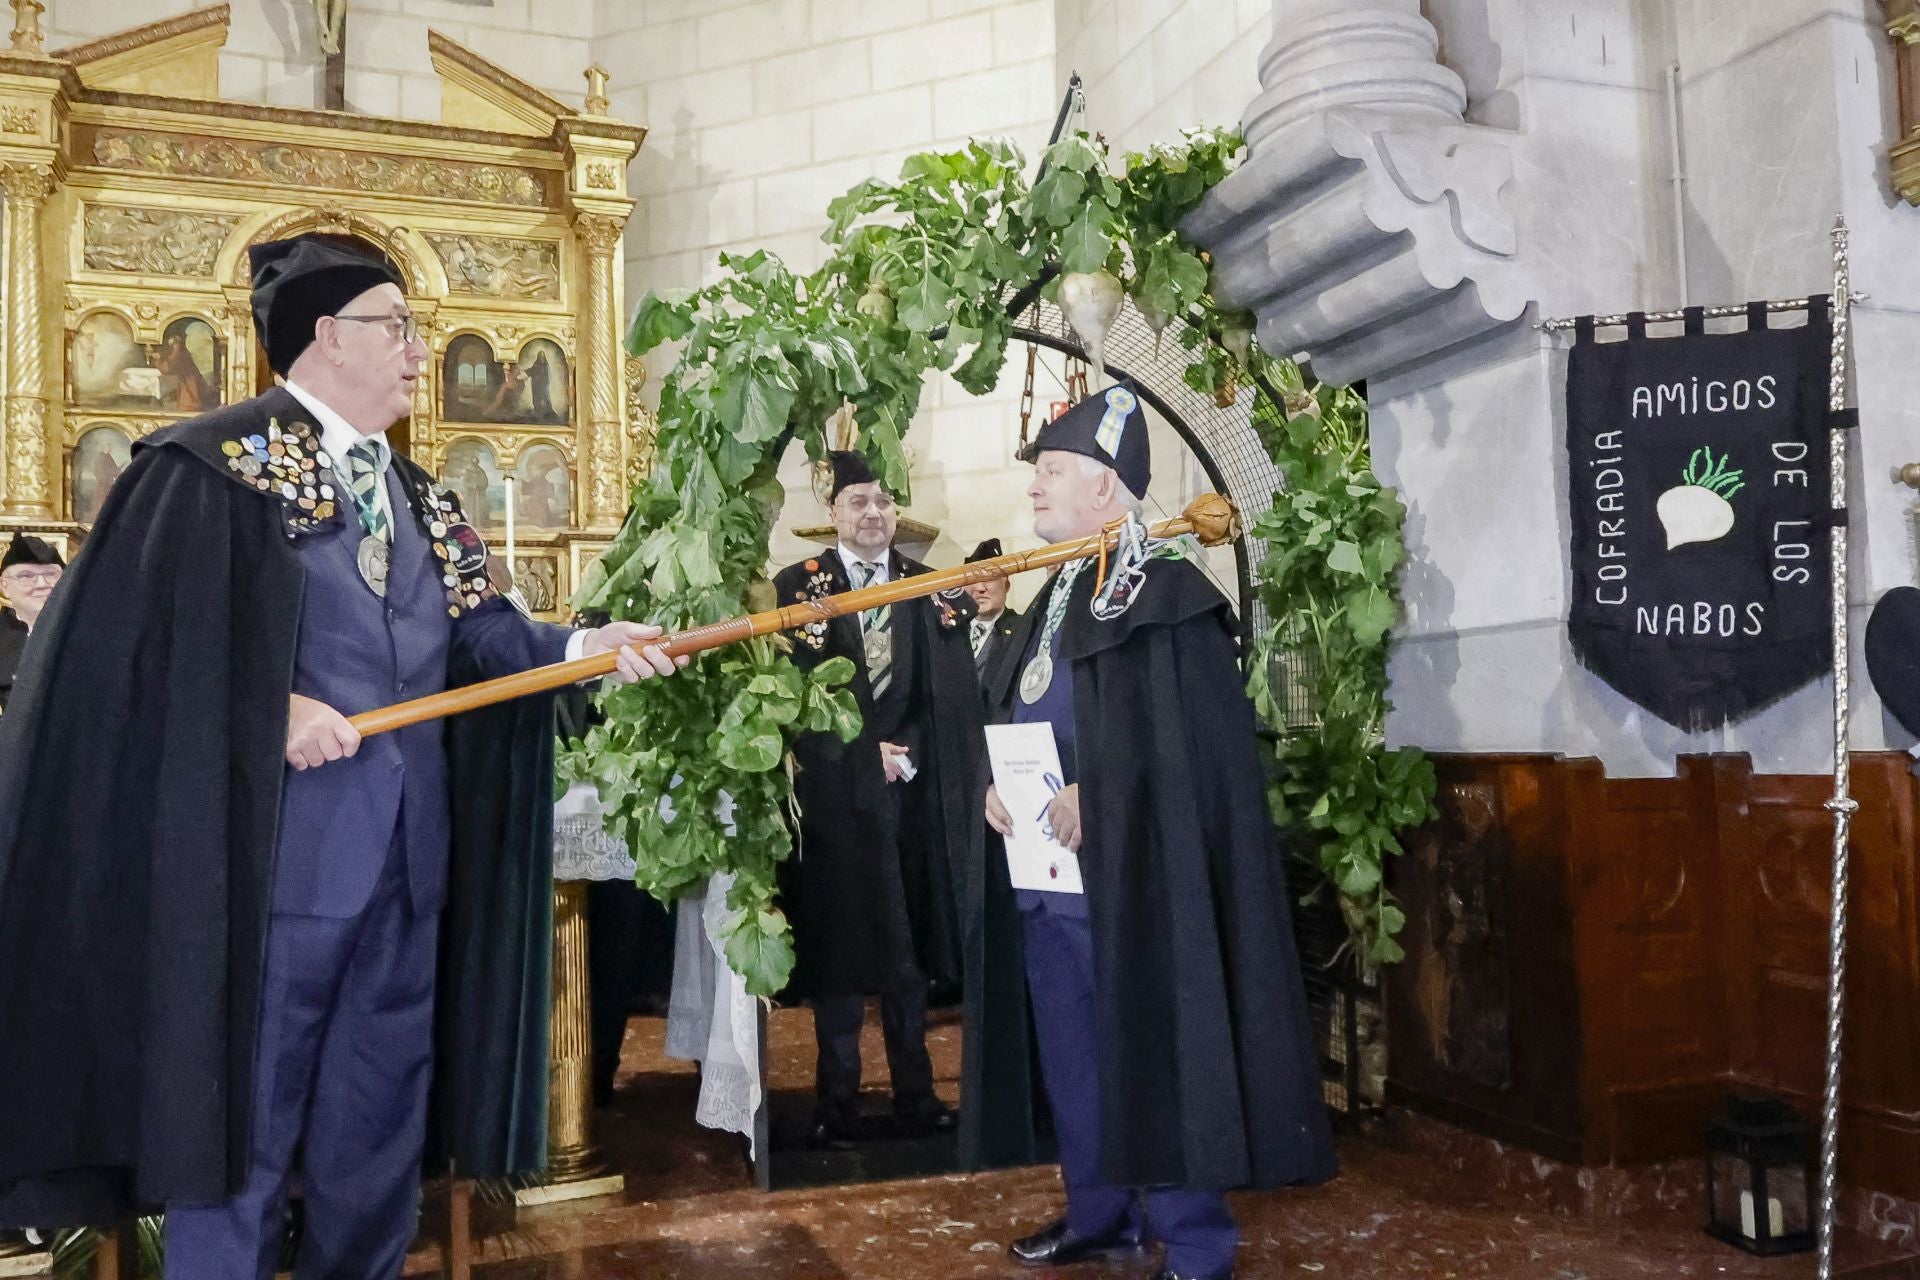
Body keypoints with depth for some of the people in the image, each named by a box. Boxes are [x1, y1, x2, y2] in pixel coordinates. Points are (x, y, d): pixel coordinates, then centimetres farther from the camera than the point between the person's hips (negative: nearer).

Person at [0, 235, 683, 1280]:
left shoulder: (414, 494, 15)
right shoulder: (211, 463, -7)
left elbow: (479, 632, 8)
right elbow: (129, 639, -14)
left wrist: (581, 645, -6)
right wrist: (267, 711, -21)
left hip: (407, 859, 7)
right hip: (275, 851, -7)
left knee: (379, 1117, 17)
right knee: (243, 1114, 6)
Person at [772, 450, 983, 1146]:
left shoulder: (932, 588, 9)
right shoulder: (799, 585, 1)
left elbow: (950, 693, 3)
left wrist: (905, 749, -11)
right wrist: (868, 752, -11)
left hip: (913, 795, 2)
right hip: (834, 794, -2)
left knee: (911, 945, 8)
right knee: (837, 945, 4)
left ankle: (915, 1091, 20)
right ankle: (837, 1101, 15)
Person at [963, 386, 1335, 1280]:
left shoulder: (1167, 592, -9)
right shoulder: (1055, 595, 17)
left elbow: (1204, 738, -16)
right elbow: (1010, 718, 20)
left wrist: (1094, 797, -22)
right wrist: (995, 784, 0)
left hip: (1128, 876, -8)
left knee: (1153, 1059, 0)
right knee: (1072, 1059, 16)